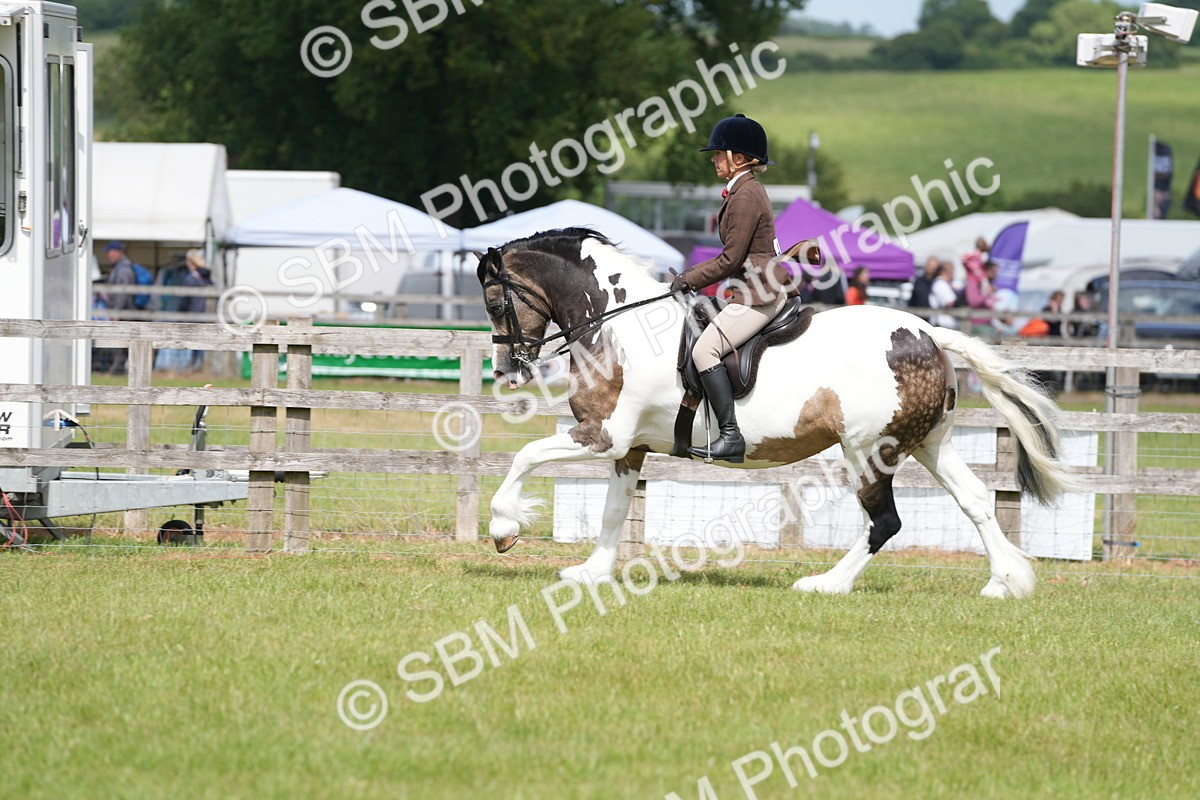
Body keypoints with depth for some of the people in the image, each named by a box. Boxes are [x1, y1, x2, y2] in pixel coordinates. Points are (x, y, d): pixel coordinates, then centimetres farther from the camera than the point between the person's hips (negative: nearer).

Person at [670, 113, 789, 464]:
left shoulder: (745, 195, -16)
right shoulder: (746, 190, 17)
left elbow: (731, 259, -17)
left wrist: (691, 279, -8)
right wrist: (694, 274, 17)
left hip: (760, 293, -11)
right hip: (757, 290, 11)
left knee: (704, 350, -18)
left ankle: (731, 437, -22)